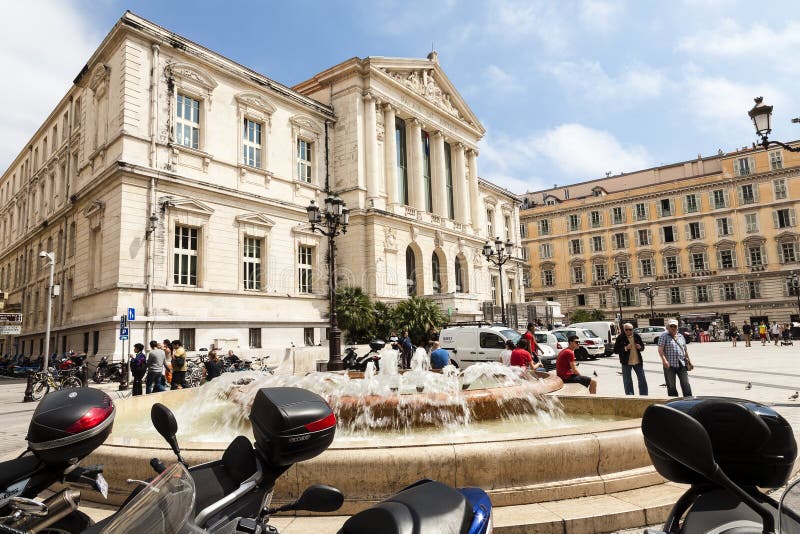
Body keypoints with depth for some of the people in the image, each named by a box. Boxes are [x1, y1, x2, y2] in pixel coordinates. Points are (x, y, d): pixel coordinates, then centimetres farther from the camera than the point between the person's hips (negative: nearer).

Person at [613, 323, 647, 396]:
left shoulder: (637, 336, 4)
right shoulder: (620, 338, -7)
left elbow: (642, 347, 16)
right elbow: (615, 350, -9)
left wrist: (640, 347, -8)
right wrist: (625, 348, -22)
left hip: (638, 362, 3)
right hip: (626, 363, -3)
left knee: (642, 380, 8)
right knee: (627, 383, 5)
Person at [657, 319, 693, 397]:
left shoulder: (681, 336, 16)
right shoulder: (664, 336, -2)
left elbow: (685, 350, 22)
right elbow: (660, 349, -11)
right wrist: (664, 360, -22)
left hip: (681, 364, 4)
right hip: (670, 365, -4)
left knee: (686, 384, 2)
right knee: (671, 385, 3)